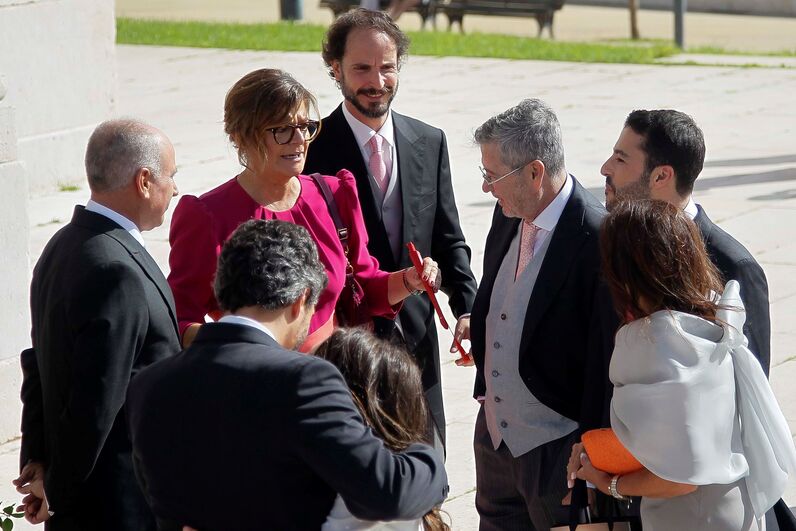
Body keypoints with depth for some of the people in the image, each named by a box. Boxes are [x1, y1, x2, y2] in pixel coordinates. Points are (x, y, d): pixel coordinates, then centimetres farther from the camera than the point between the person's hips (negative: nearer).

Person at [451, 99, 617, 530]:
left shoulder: (598, 241, -23)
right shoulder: (509, 214, 3)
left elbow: (606, 363, -20)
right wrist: (474, 322, 5)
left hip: (557, 450, -8)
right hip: (494, 434, 8)